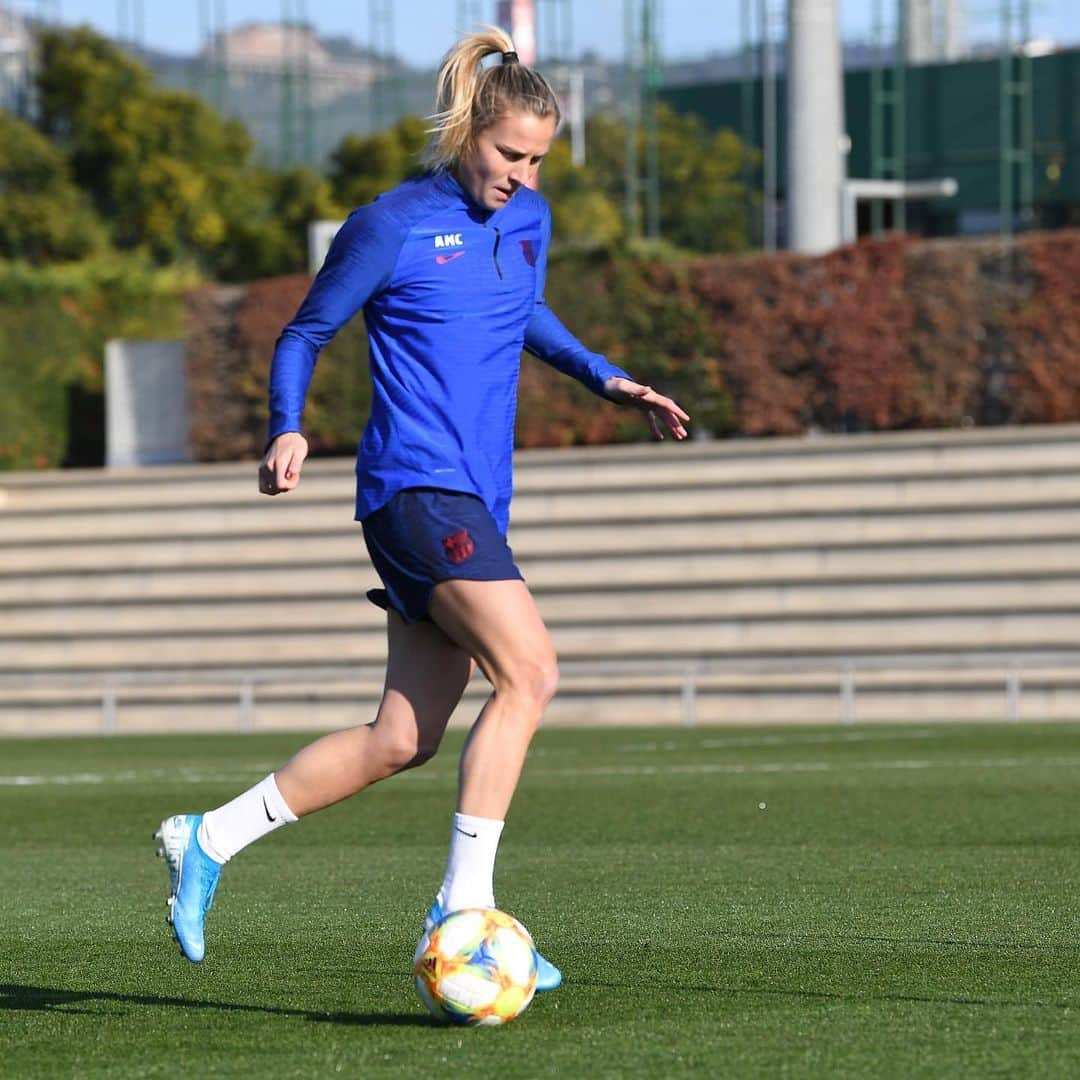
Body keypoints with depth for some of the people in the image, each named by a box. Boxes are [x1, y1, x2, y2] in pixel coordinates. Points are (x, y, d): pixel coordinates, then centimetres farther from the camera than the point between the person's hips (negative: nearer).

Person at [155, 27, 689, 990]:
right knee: (529, 670, -21)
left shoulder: (528, 219, 13)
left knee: (403, 740, 6)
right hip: (417, 485, -8)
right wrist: (287, 429, -15)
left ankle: (209, 839, 17)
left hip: (477, 499, 8)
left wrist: (607, 380, 20)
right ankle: (463, 906, -19)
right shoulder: (391, 227, -7)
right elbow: (307, 334, 1)